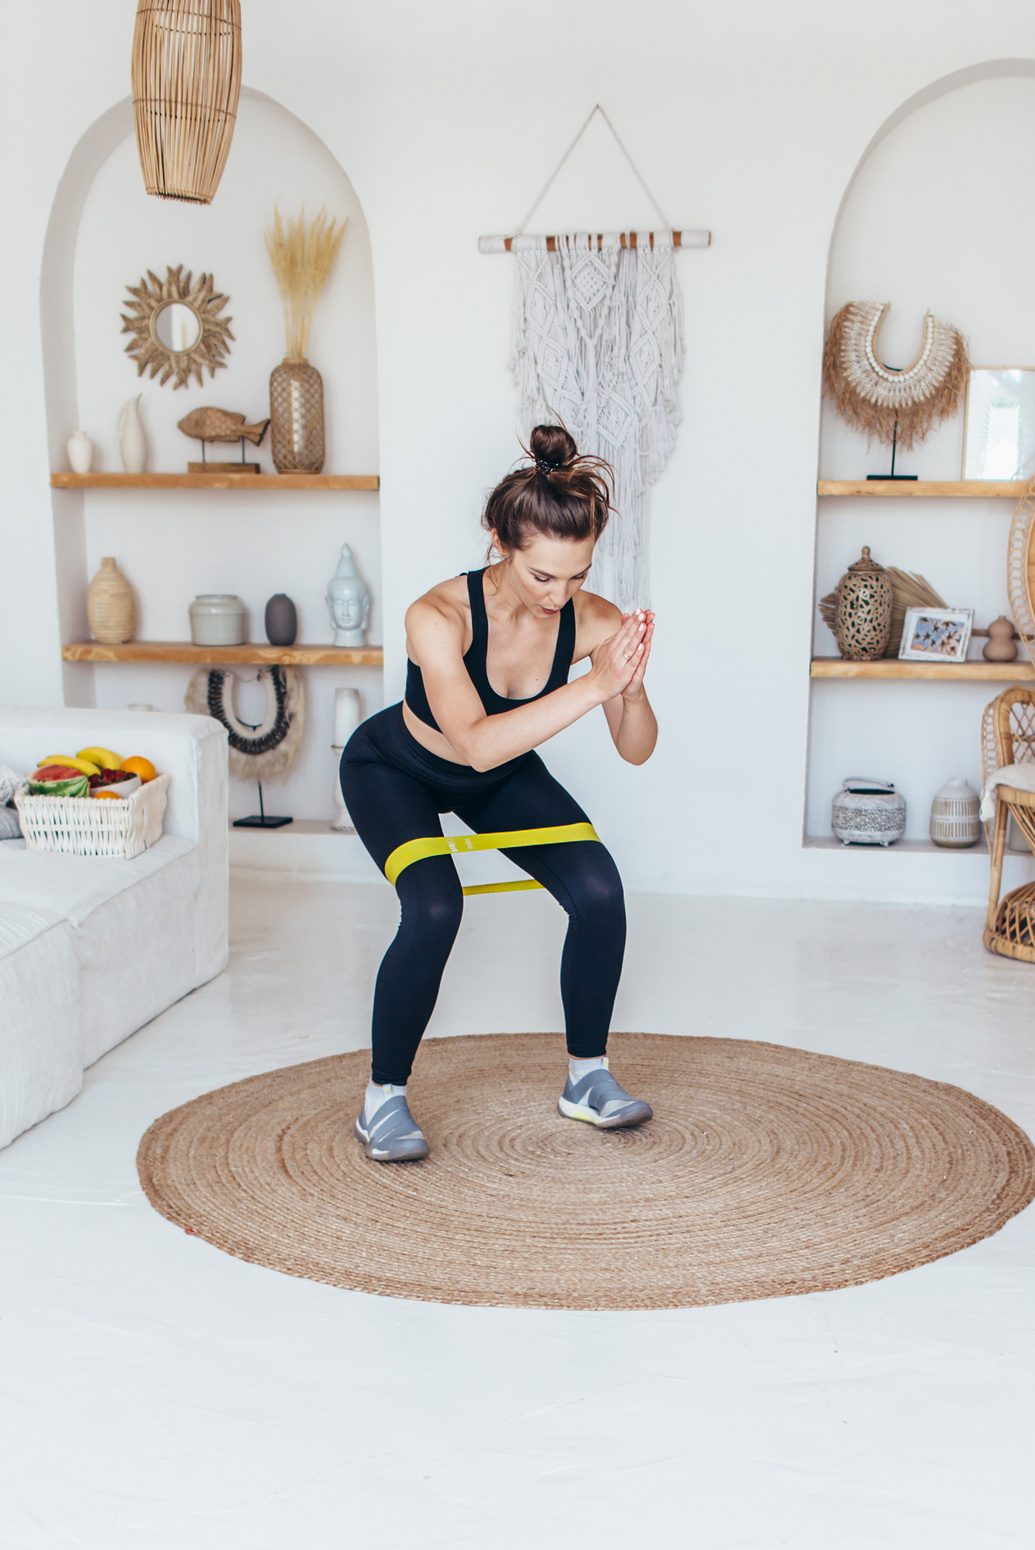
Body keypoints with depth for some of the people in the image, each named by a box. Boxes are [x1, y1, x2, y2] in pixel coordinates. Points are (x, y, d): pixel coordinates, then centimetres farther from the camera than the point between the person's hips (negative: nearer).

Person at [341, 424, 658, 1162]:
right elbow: (477, 745, -50)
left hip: (503, 774, 4)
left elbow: (637, 750, -24)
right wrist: (592, 687, -55)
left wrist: (632, 687, -45)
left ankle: (587, 1076, 9)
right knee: (434, 908, -28)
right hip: (396, 768, -4)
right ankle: (384, 1099, -6)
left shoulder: (592, 621, -27)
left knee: (600, 890, -14)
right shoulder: (439, 616, -38)